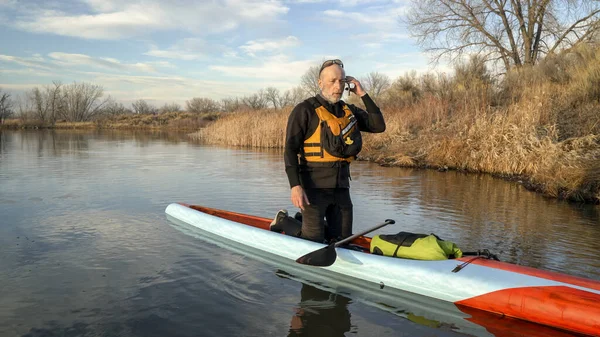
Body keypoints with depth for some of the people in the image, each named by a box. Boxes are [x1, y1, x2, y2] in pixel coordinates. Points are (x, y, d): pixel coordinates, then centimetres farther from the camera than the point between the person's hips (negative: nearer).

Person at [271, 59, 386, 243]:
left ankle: (304, 222, 33)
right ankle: (283, 221, 23)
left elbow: (379, 126, 4)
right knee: (313, 242, -3)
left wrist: (363, 94, 0)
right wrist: (295, 186, -21)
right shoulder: (305, 110, -7)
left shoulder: (349, 111, 12)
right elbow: (290, 150, -11)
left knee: (342, 240, 12)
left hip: (341, 187, 6)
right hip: (314, 186, -6)